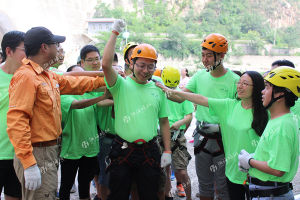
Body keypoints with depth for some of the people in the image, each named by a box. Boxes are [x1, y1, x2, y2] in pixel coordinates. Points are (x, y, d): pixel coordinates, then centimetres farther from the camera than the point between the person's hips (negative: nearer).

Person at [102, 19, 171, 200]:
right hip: (123, 149, -2)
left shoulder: (158, 90, 8)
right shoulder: (121, 85, -2)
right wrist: (115, 33, -13)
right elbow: (106, 64, -19)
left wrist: (167, 151, 5)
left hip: (149, 151, 2)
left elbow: (164, 122, 11)